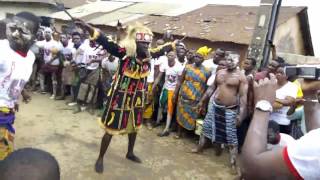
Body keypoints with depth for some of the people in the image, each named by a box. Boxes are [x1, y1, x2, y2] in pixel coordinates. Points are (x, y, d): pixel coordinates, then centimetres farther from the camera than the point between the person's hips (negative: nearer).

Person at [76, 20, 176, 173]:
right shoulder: (125, 52, -22)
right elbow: (106, 43, -30)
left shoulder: (149, 55, -6)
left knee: (134, 126, 22)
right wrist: (87, 27, -40)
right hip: (120, 97, -6)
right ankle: (100, 158, 24)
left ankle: (130, 153, 46)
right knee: (111, 128, 3)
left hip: (137, 98, 6)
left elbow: (162, 50, 13)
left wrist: (174, 44, 26)